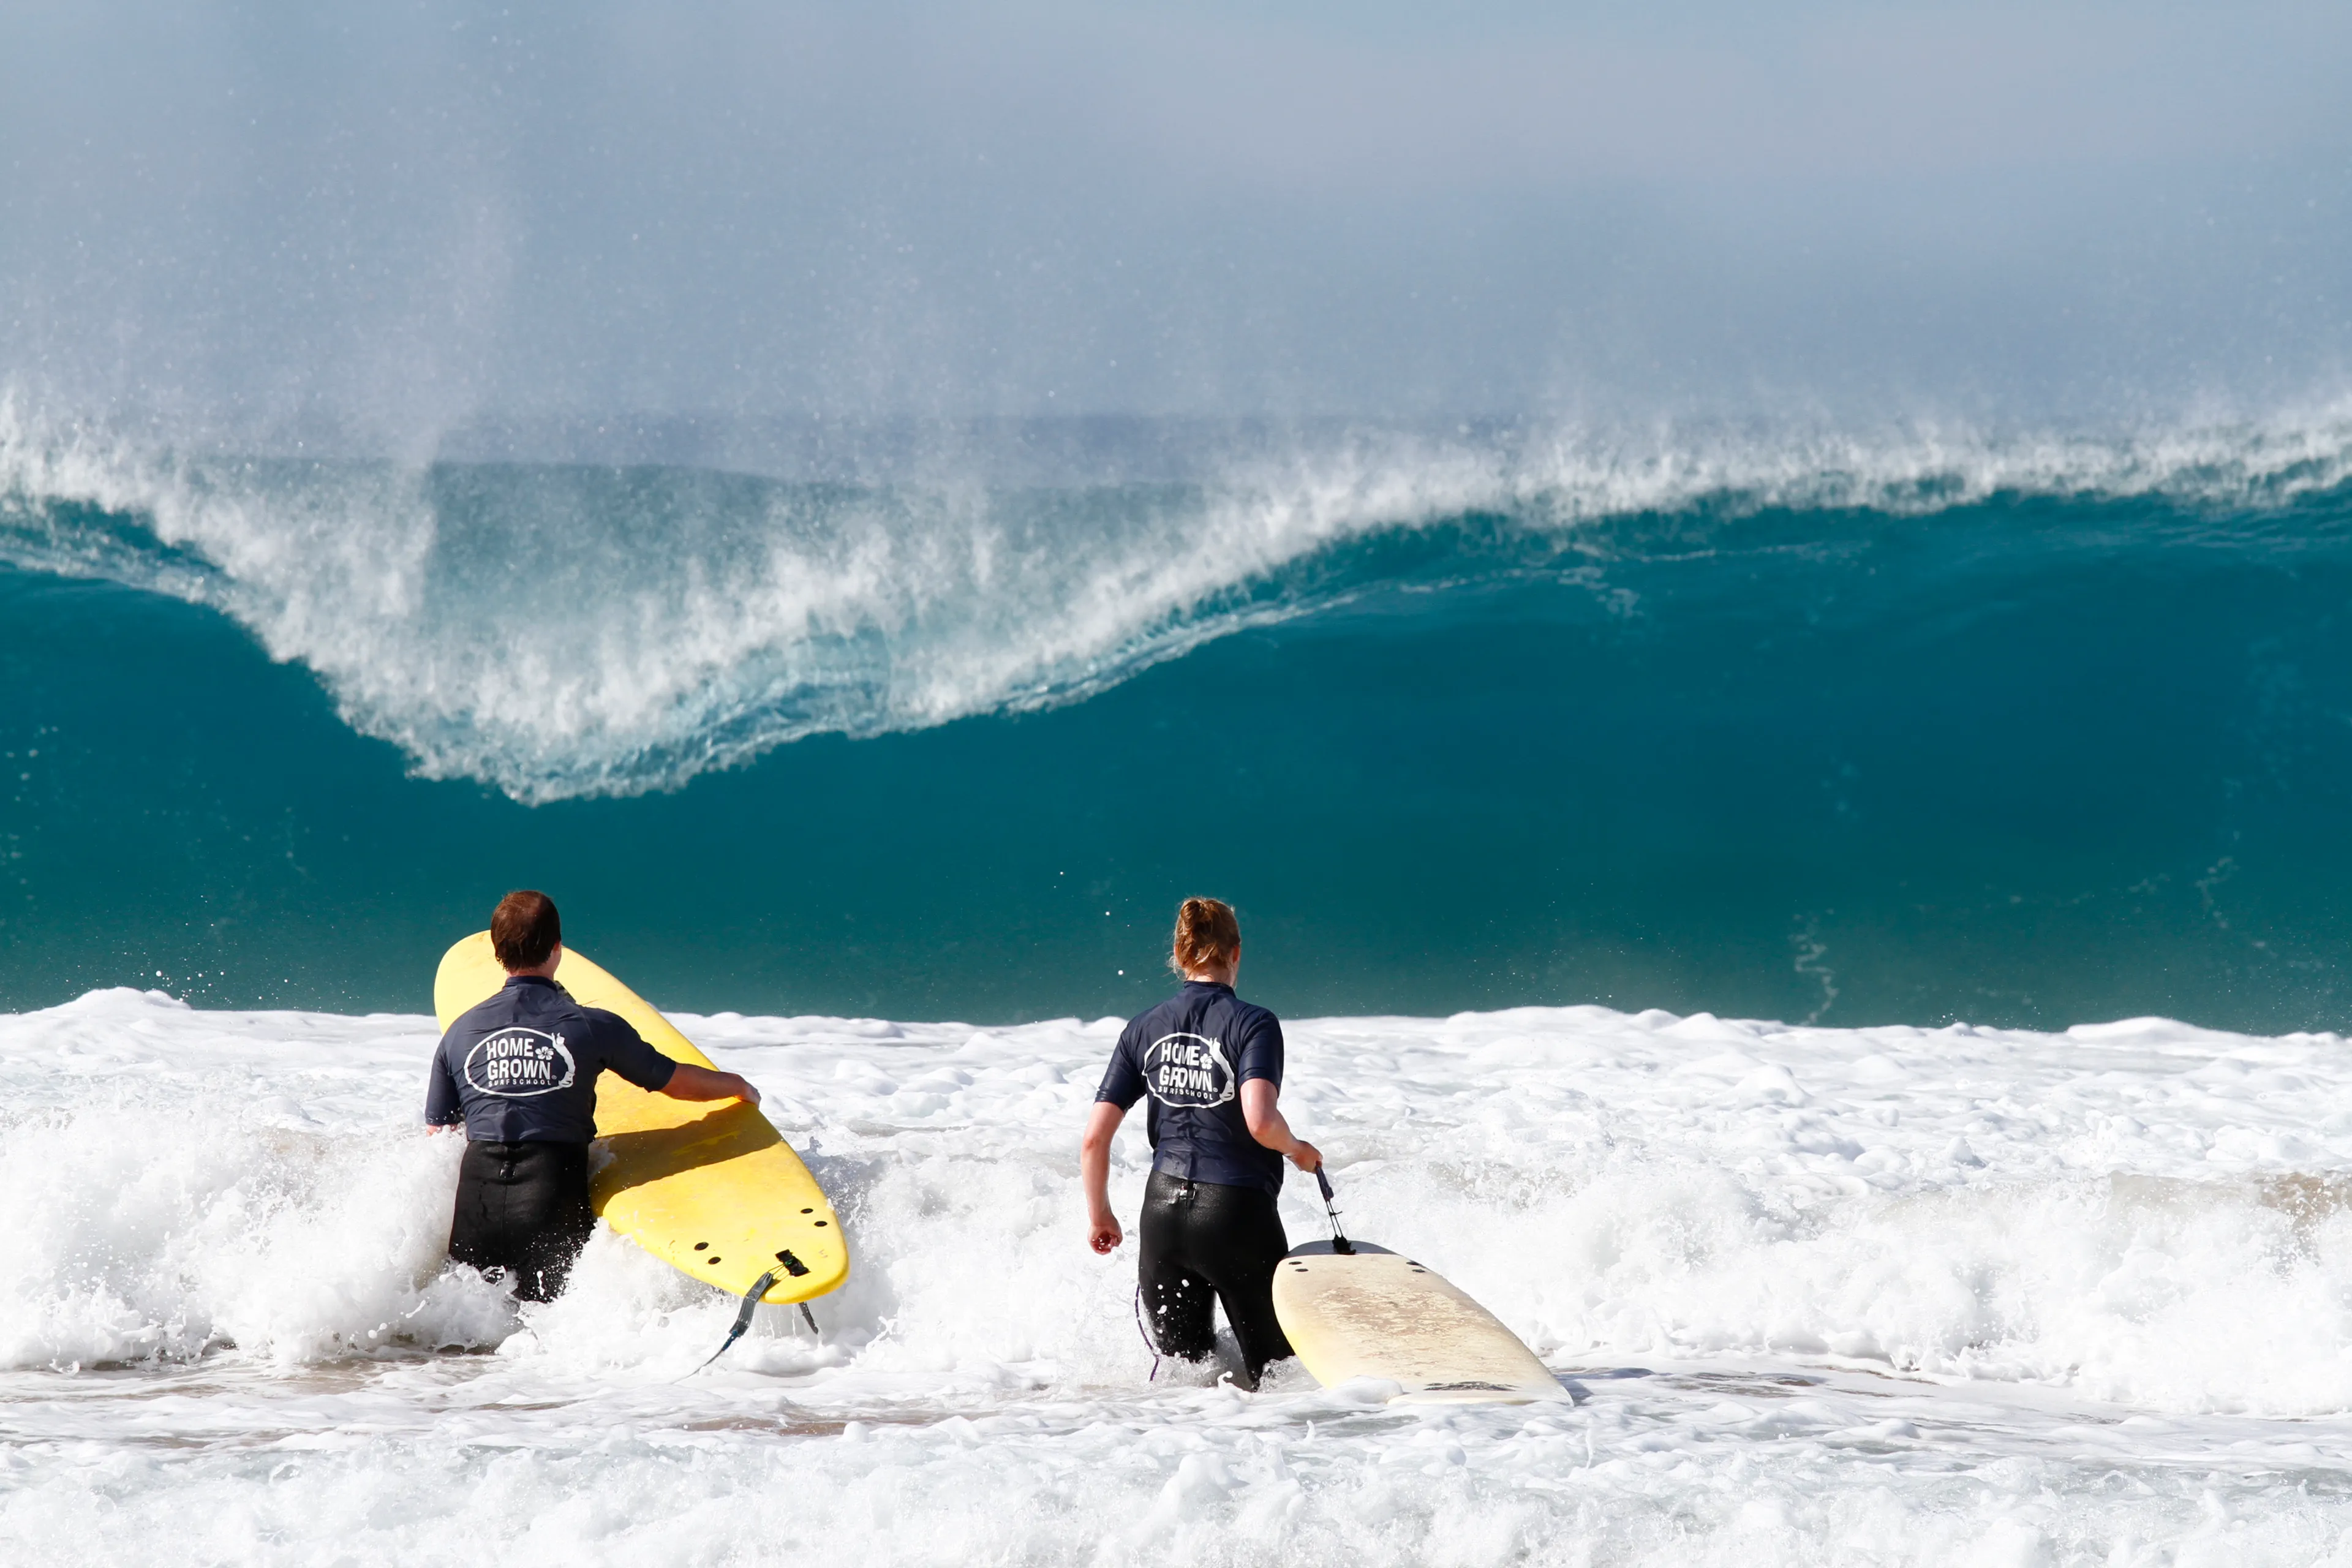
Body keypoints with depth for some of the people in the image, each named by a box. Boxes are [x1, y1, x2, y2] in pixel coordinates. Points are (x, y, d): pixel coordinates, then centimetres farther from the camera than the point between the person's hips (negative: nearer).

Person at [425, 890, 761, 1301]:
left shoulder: (461, 1032, 9)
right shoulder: (591, 1026, 0)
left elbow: (437, 1134, 17)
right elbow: (678, 1082, 14)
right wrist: (739, 1086, 33)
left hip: (475, 1204, 3)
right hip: (553, 1202, -3)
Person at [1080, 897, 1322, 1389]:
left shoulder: (1144, 1029, 5)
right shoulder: (1253, 1024, -8)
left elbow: (1095, 1136, 3)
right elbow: (1260, 1122, -23)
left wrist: (1099, 1214, 16)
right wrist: (1297, 1151, -2)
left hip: (1163, 1213, 4)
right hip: (1236, 1214, -4)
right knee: (1276, 1373, 8)